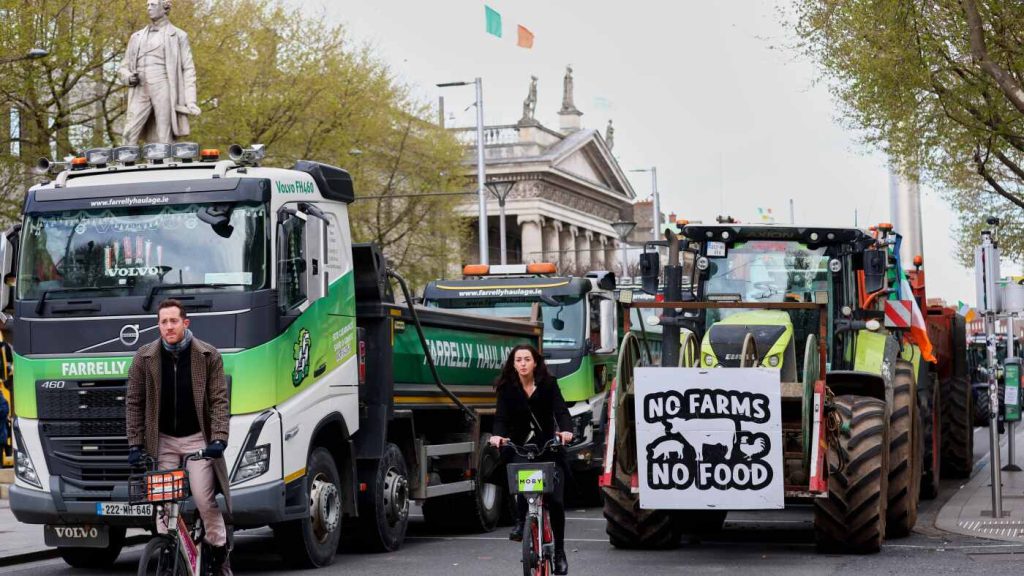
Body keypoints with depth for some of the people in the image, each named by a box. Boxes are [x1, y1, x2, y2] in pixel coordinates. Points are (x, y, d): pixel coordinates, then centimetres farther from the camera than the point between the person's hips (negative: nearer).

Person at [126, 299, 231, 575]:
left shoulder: (208, 356, -5)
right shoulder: (144, 358, -2)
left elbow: (219, 400, -6)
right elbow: (134, 403, 2)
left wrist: (219, 438, -17)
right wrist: (135, 444, -4)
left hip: (197, 438, -2)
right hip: (163, 440, 2)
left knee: (205, 499, -8)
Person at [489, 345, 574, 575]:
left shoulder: (548, 384, -3)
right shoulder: (506, 388, -1)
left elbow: (560, 409, -16)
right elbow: (501, 417, -12)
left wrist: (565, 430, -37)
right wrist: (498, 435, -34)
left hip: (548, 447, 0)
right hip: (519, 448, 0)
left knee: (555, 499, -8)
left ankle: (559, 551, 7)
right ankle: (521, 522, -7)